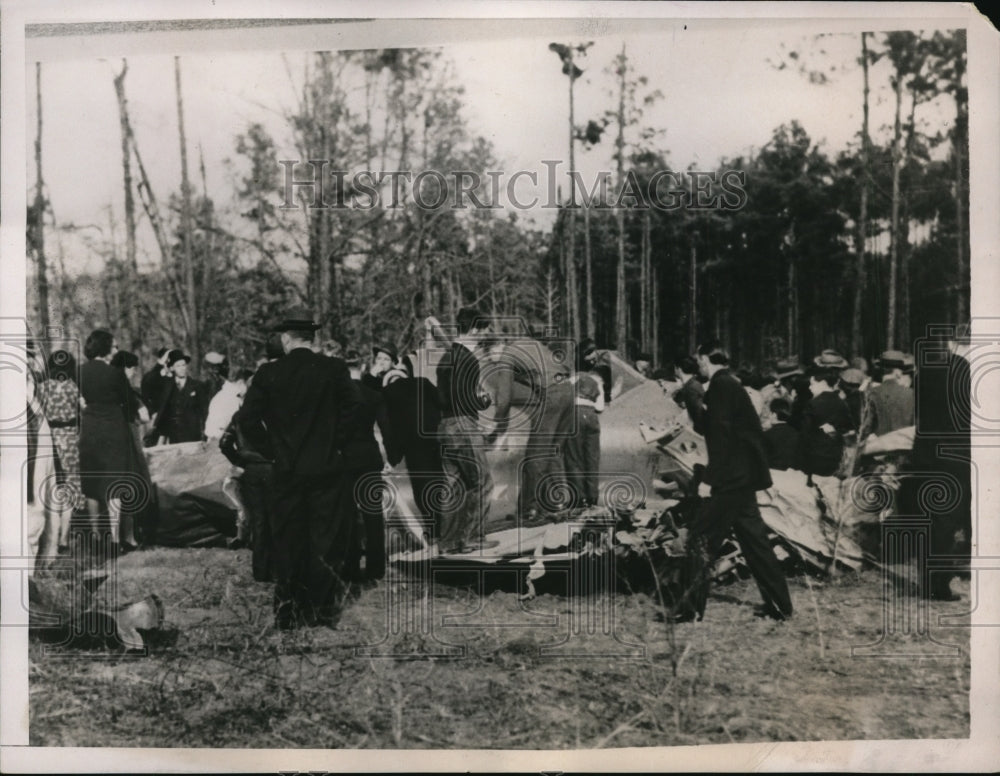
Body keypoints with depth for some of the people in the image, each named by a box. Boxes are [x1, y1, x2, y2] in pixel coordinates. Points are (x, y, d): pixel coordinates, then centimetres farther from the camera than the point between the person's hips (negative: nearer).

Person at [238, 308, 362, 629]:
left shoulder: (269, 373, -2)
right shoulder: (334, 369, -4)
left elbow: (247, 417, -5)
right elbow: (353, 407, -13)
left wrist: (266, 446, 9)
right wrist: (337, 442, 0)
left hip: (286, 470, 1)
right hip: (328, 468, -1)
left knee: (287, 543, 10)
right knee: (327, 542, 6)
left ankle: (289, 614, 16)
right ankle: (324, 612, 9)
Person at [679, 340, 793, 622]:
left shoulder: (721, 386, -12)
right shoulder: (730, 385, 18)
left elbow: (721, 435, -21)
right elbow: (705, 427, 18)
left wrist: (710, 478, -21)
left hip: (731, 478, -10)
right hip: (743, 476, 10)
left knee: (701, 539, -4)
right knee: (753, 539, 13)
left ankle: (693, 607, 1)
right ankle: (779, 604, 18)